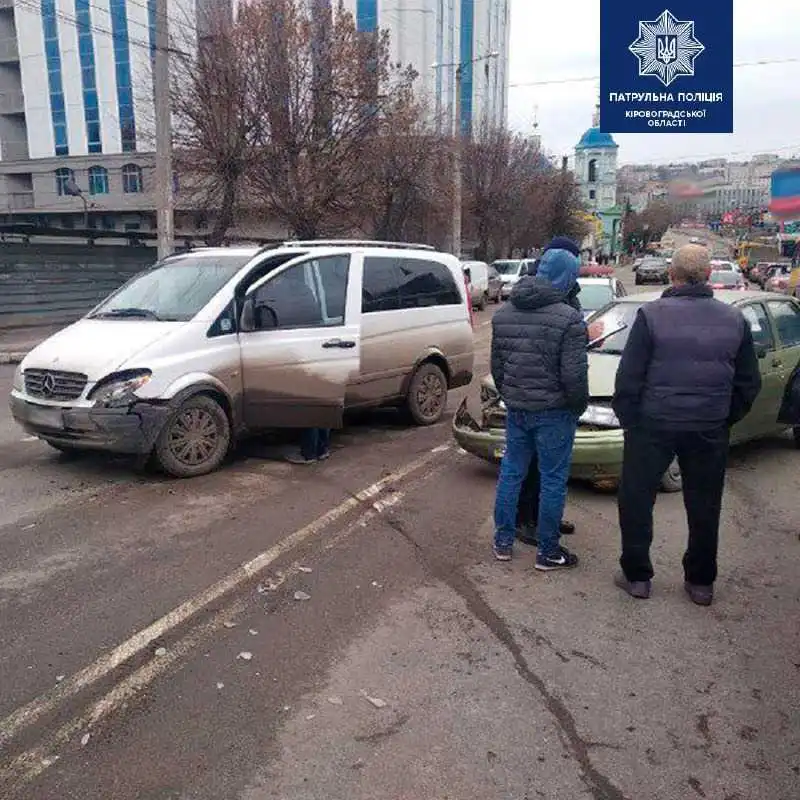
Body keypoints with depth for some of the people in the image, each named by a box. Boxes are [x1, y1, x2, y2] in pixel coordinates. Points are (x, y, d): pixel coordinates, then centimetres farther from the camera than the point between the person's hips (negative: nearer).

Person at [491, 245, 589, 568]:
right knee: (553, 480, 6)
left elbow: (496, 365, 12)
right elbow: (574, 374, -17)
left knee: (511, 472, 16)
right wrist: (579, 405, -1)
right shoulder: (568, 318, -16)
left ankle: (503, 542, 25)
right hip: (553, 411, -6)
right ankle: (548, 552, 16)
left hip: (515, 408, 6)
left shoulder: (503, 314, 5)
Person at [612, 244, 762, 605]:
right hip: (710, 430, 4)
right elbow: (749, 383, 7)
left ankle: (637, 576, 17)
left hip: (653, 425, -3)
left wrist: (627, 419, 1)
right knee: (705, 507, 16)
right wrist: (725, 419, 17)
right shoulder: (734, 320, 1)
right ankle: (701, 582, 27)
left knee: (635, 500, 11)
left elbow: (628, 377, -11)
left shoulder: (651, 315, -10)